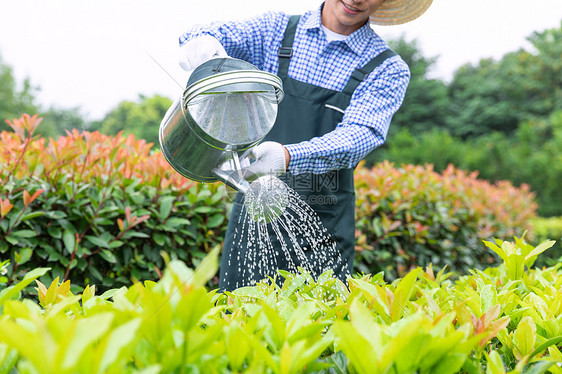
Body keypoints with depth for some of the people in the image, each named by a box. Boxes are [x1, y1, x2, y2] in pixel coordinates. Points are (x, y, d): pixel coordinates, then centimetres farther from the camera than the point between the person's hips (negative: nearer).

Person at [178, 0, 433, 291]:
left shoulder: (388, 70, -2)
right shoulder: (277, 30, 7)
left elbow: (361, 135, -16)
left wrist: (288, 157, -34)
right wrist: (203, 39, -27)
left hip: (323, 227, -1)